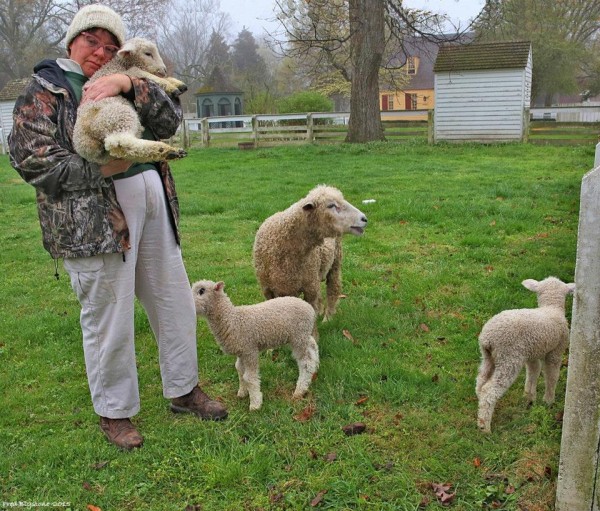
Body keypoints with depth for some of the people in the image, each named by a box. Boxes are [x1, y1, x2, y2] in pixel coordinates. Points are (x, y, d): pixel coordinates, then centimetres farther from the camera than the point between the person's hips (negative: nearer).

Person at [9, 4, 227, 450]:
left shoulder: (123, 86, 17)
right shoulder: (45, 91, 1)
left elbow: (170, 119, 2)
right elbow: (31, 159, -10)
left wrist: (128, 84, -12)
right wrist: (100, 170, -15)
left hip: (154, 208, 6)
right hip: (94, 221, -6)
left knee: (176, 302, 13)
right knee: (108, 320, 2)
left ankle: (183, 390, 32)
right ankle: (115, 412, 23)